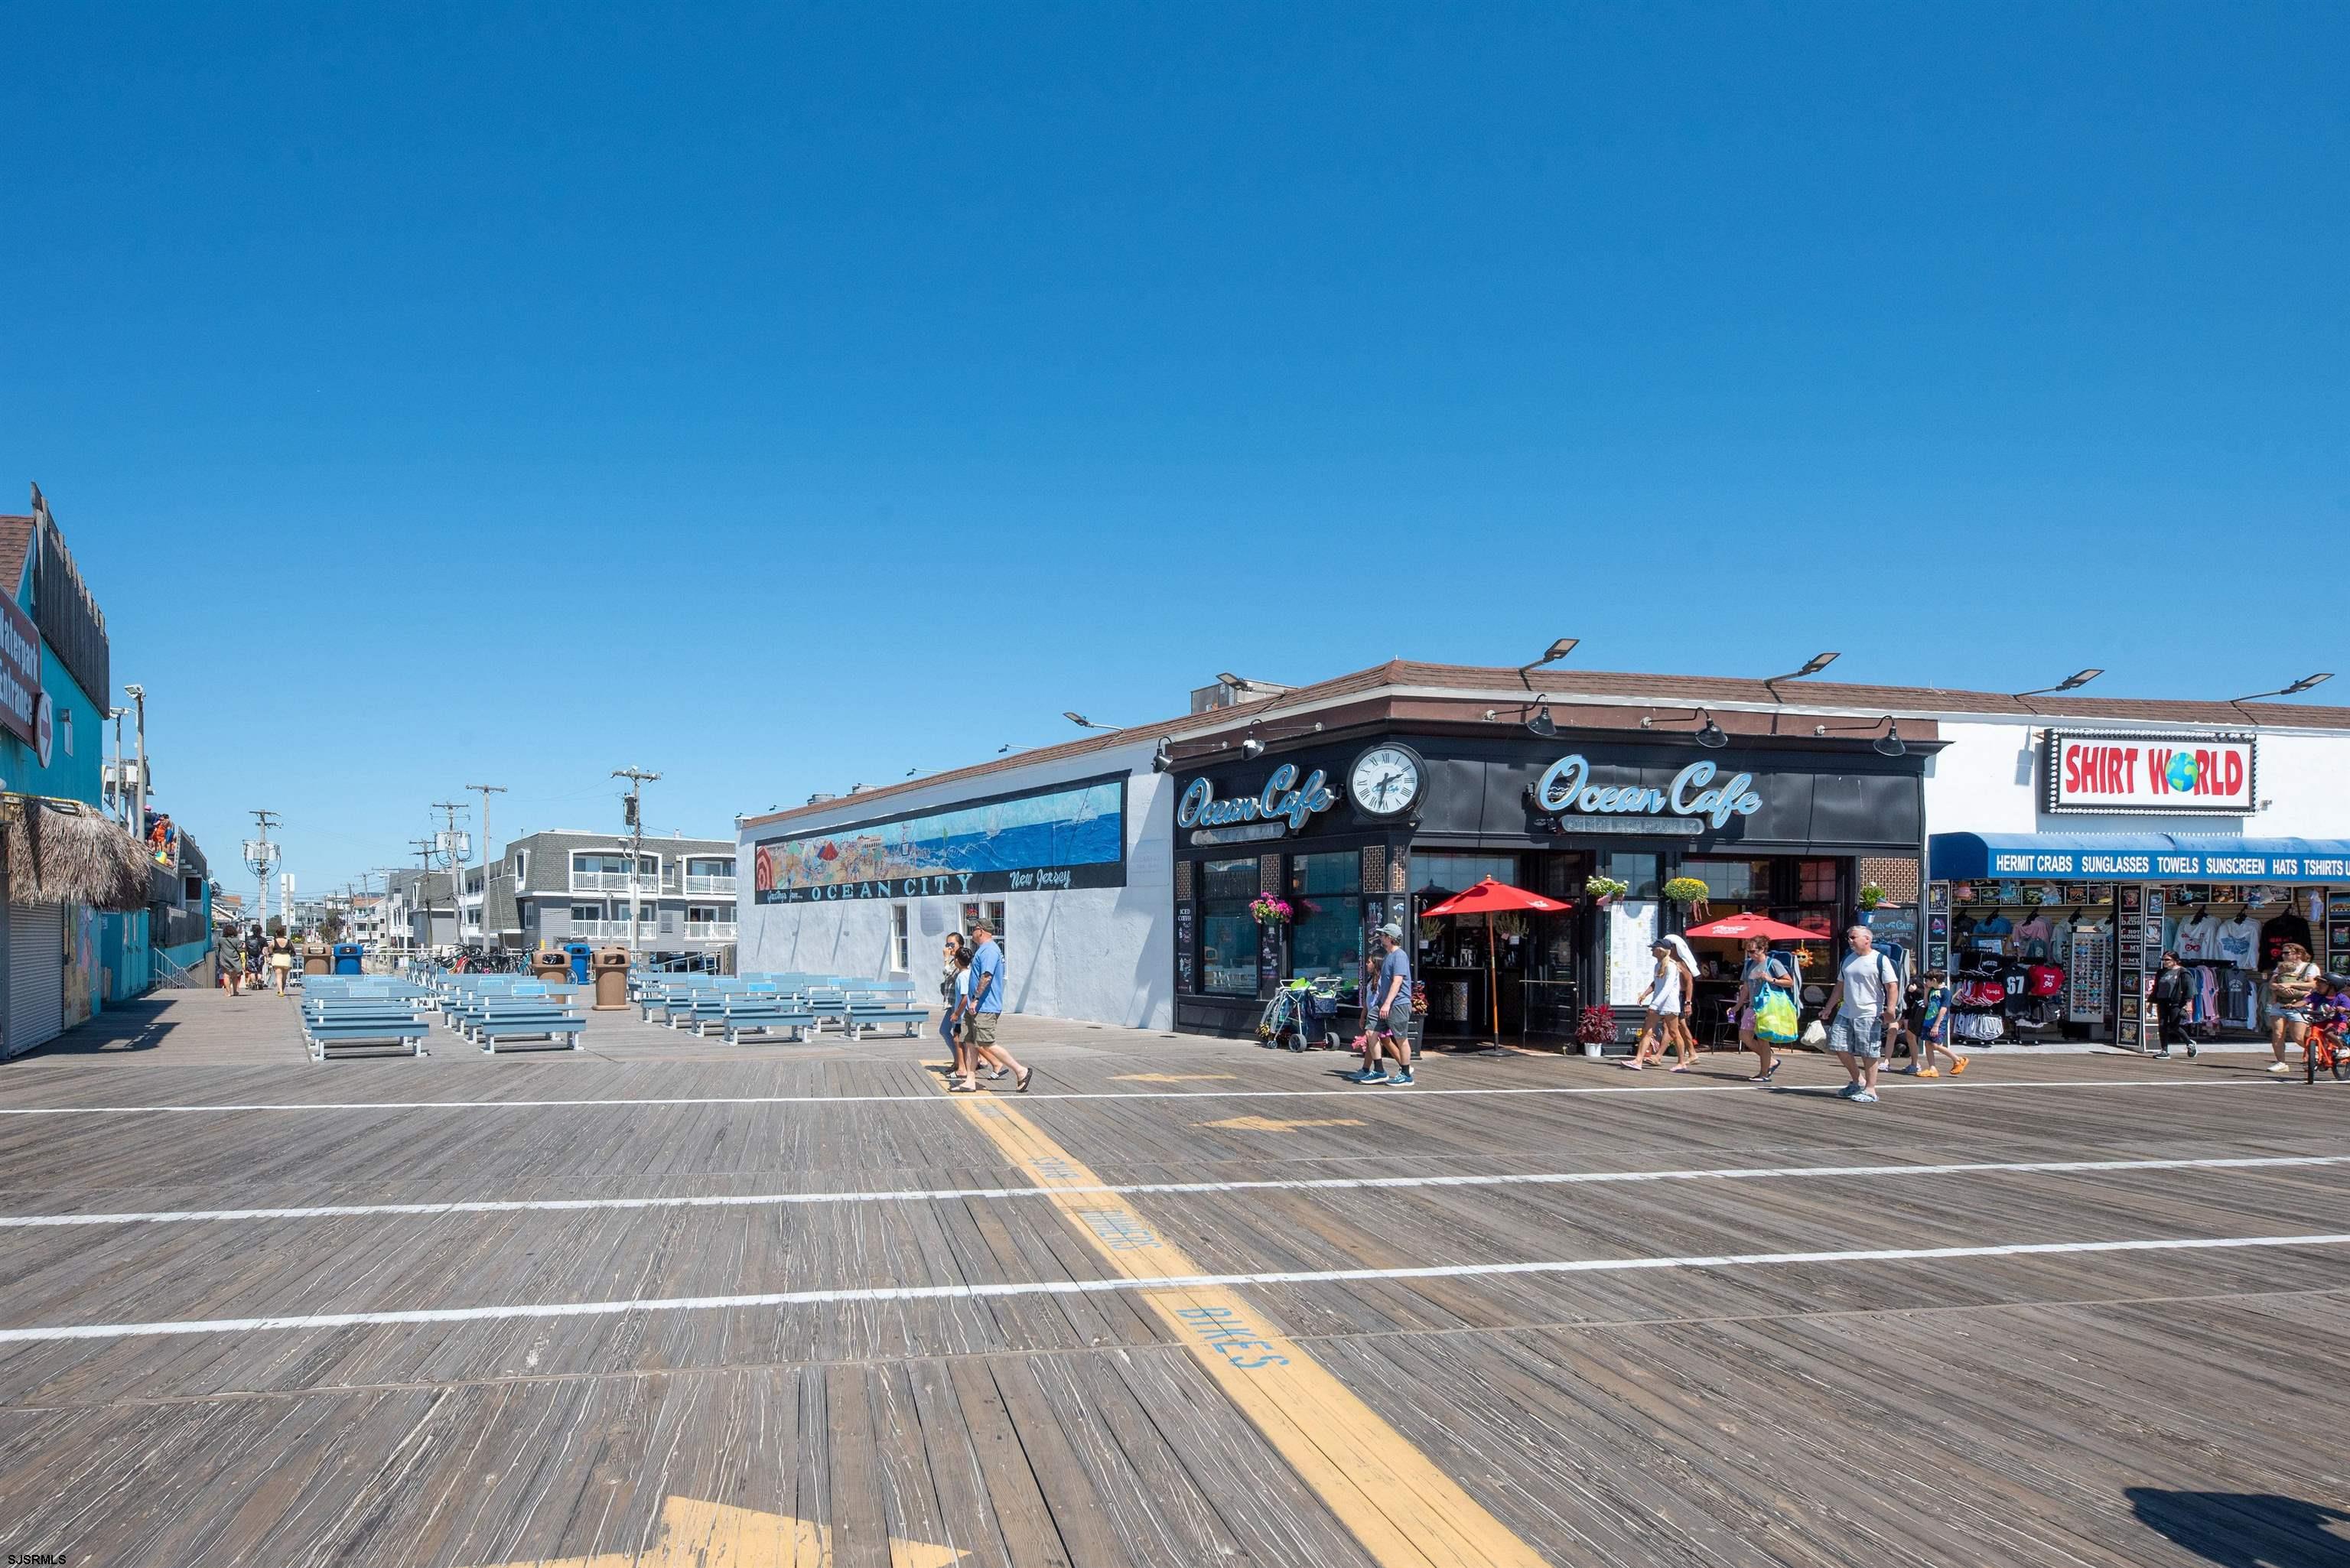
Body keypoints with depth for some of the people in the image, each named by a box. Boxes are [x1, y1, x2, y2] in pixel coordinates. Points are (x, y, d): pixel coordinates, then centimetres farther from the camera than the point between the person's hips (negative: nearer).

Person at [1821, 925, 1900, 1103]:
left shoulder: (1880, 960, -6)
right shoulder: (1848, 960, 16)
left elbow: (1892, 986, -12)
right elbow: (1840, 986, 23)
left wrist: (1890, 1009, -23)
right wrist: (1829, 1008, 20)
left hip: (1869, 1015, -7)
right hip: (1845, 1013, 7)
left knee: (1869, 1053, -3)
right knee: (1839, 1046, 3)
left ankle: (1870, 1091, 4)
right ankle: (1858, 1080, 20)